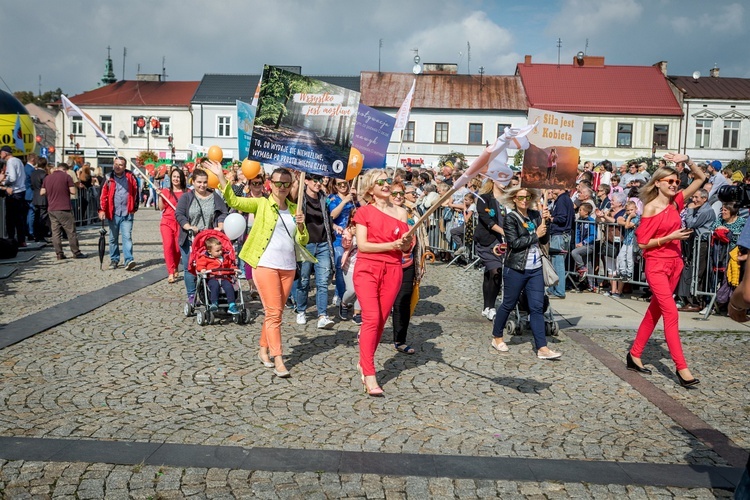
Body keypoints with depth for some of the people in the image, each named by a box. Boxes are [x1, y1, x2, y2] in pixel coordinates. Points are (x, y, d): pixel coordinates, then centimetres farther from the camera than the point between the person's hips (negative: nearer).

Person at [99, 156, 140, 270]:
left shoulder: (130, 177, 3)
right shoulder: (109, 178, 1)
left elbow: (135, 192, 10)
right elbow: (103, 195, -3)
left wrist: (134, 207, 11)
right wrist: (102, 209, -11)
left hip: (127, 213, -1)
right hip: (113, 213, 1)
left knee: (127, 237, -10)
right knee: (113, 238, 11)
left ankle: (129, 260, -14)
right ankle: (114, 260, 21)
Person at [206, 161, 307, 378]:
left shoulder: (294, 209, 12)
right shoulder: (261, 204, 1)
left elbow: (303, 241, 10)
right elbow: (234, 201, -10)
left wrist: (301, 225, -10)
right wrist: (220, 176, -18)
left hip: (288, 267, 5)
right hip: (266, 265, -4)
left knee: (276, 312, 12)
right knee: (273, 313, -7)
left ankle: (264, 350, 28)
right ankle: (278, 360, -5)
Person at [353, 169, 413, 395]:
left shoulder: (400, 212, 13)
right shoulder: (363, 212, 4)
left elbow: (407, 248, 12)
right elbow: (362, 245, -6)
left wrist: (406, 242, -11)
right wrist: (391, 245, -14)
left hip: (392, 271, 3)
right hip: (367, 269, -3)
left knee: (381, 320, 5)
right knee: (371, 319, -13)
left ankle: (364, 362, 22)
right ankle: (369, 376, -11)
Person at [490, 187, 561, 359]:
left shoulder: (535, 215, 9)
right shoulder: (510, 218, -6)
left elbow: (545, 240, 7)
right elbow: (515, 243, -17)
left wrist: (545, 221, -6)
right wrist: (535, 235, -13)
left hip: (535, 269, 5)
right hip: (516, 269, -5)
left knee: (537, 308, 2)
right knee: (508, 305, 7)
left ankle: (542, 348, 2)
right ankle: (497, 338, 27)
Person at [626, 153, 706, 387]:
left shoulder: (676, 202, 6)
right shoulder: (650, 208, -12)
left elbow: (701, 178, 11)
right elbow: (642, 243, -12)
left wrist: (687, 160, -2)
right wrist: (670, 237, -19)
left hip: (674, 264, 7)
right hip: (656, 265, -7)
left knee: (655, 310, 11)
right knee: (671, 313, -11)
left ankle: (634, 355, 21)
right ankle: (681, 367, -7)